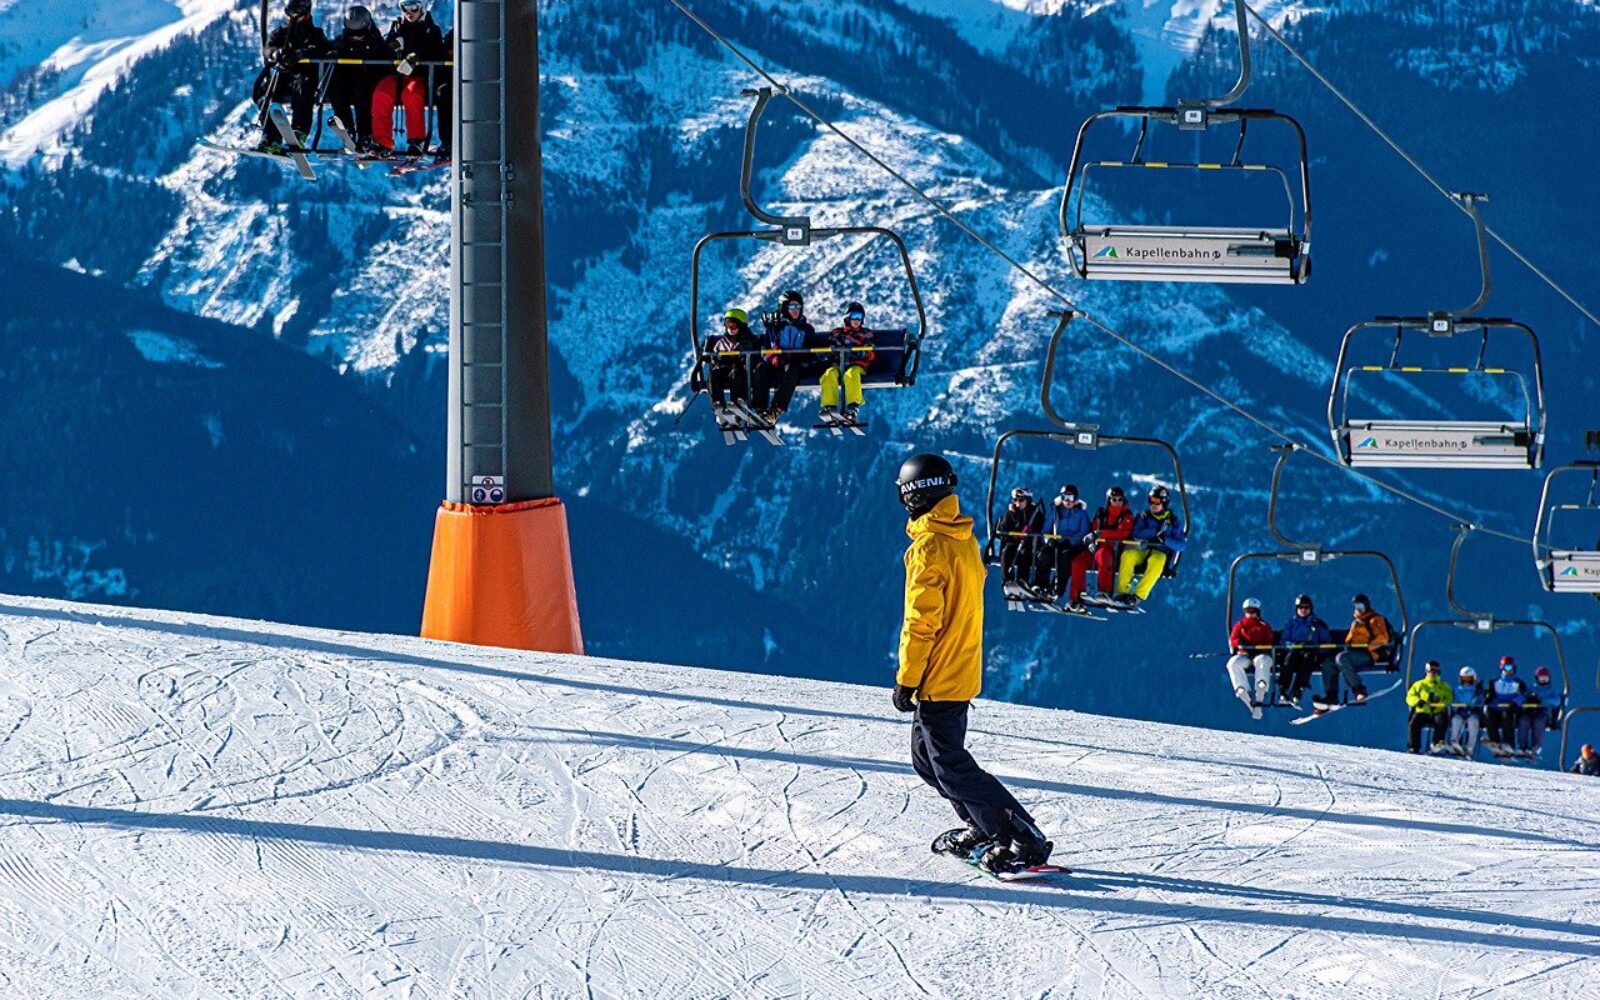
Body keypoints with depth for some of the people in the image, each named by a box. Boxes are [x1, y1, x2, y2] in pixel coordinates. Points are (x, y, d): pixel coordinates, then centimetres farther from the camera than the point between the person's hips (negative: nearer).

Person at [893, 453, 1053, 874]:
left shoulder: (929, 547, -19)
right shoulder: (965, 541, 10)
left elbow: (921, 621, -21)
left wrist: (906, 679, -15)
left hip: (937, 679, -9)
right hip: (962, 674, 9)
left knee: (949, 767, -6)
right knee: (927, 757, 20)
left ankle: (1023, 840, -12)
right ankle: (982, 828, 21)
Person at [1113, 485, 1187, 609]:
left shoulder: (1174, 521, 8)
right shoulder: (1144, 517, 12)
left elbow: (1182, 544, 0)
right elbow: (1136, 534, -4)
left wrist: (1164, 539, -17)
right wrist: (1156, 531, -15)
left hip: (1160, 553, -2)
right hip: (1141, 550, 2)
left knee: (1157, 561, -38)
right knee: (1128, 555, -33)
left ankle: (1138, 596, -41)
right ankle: (1122, 592, -33)